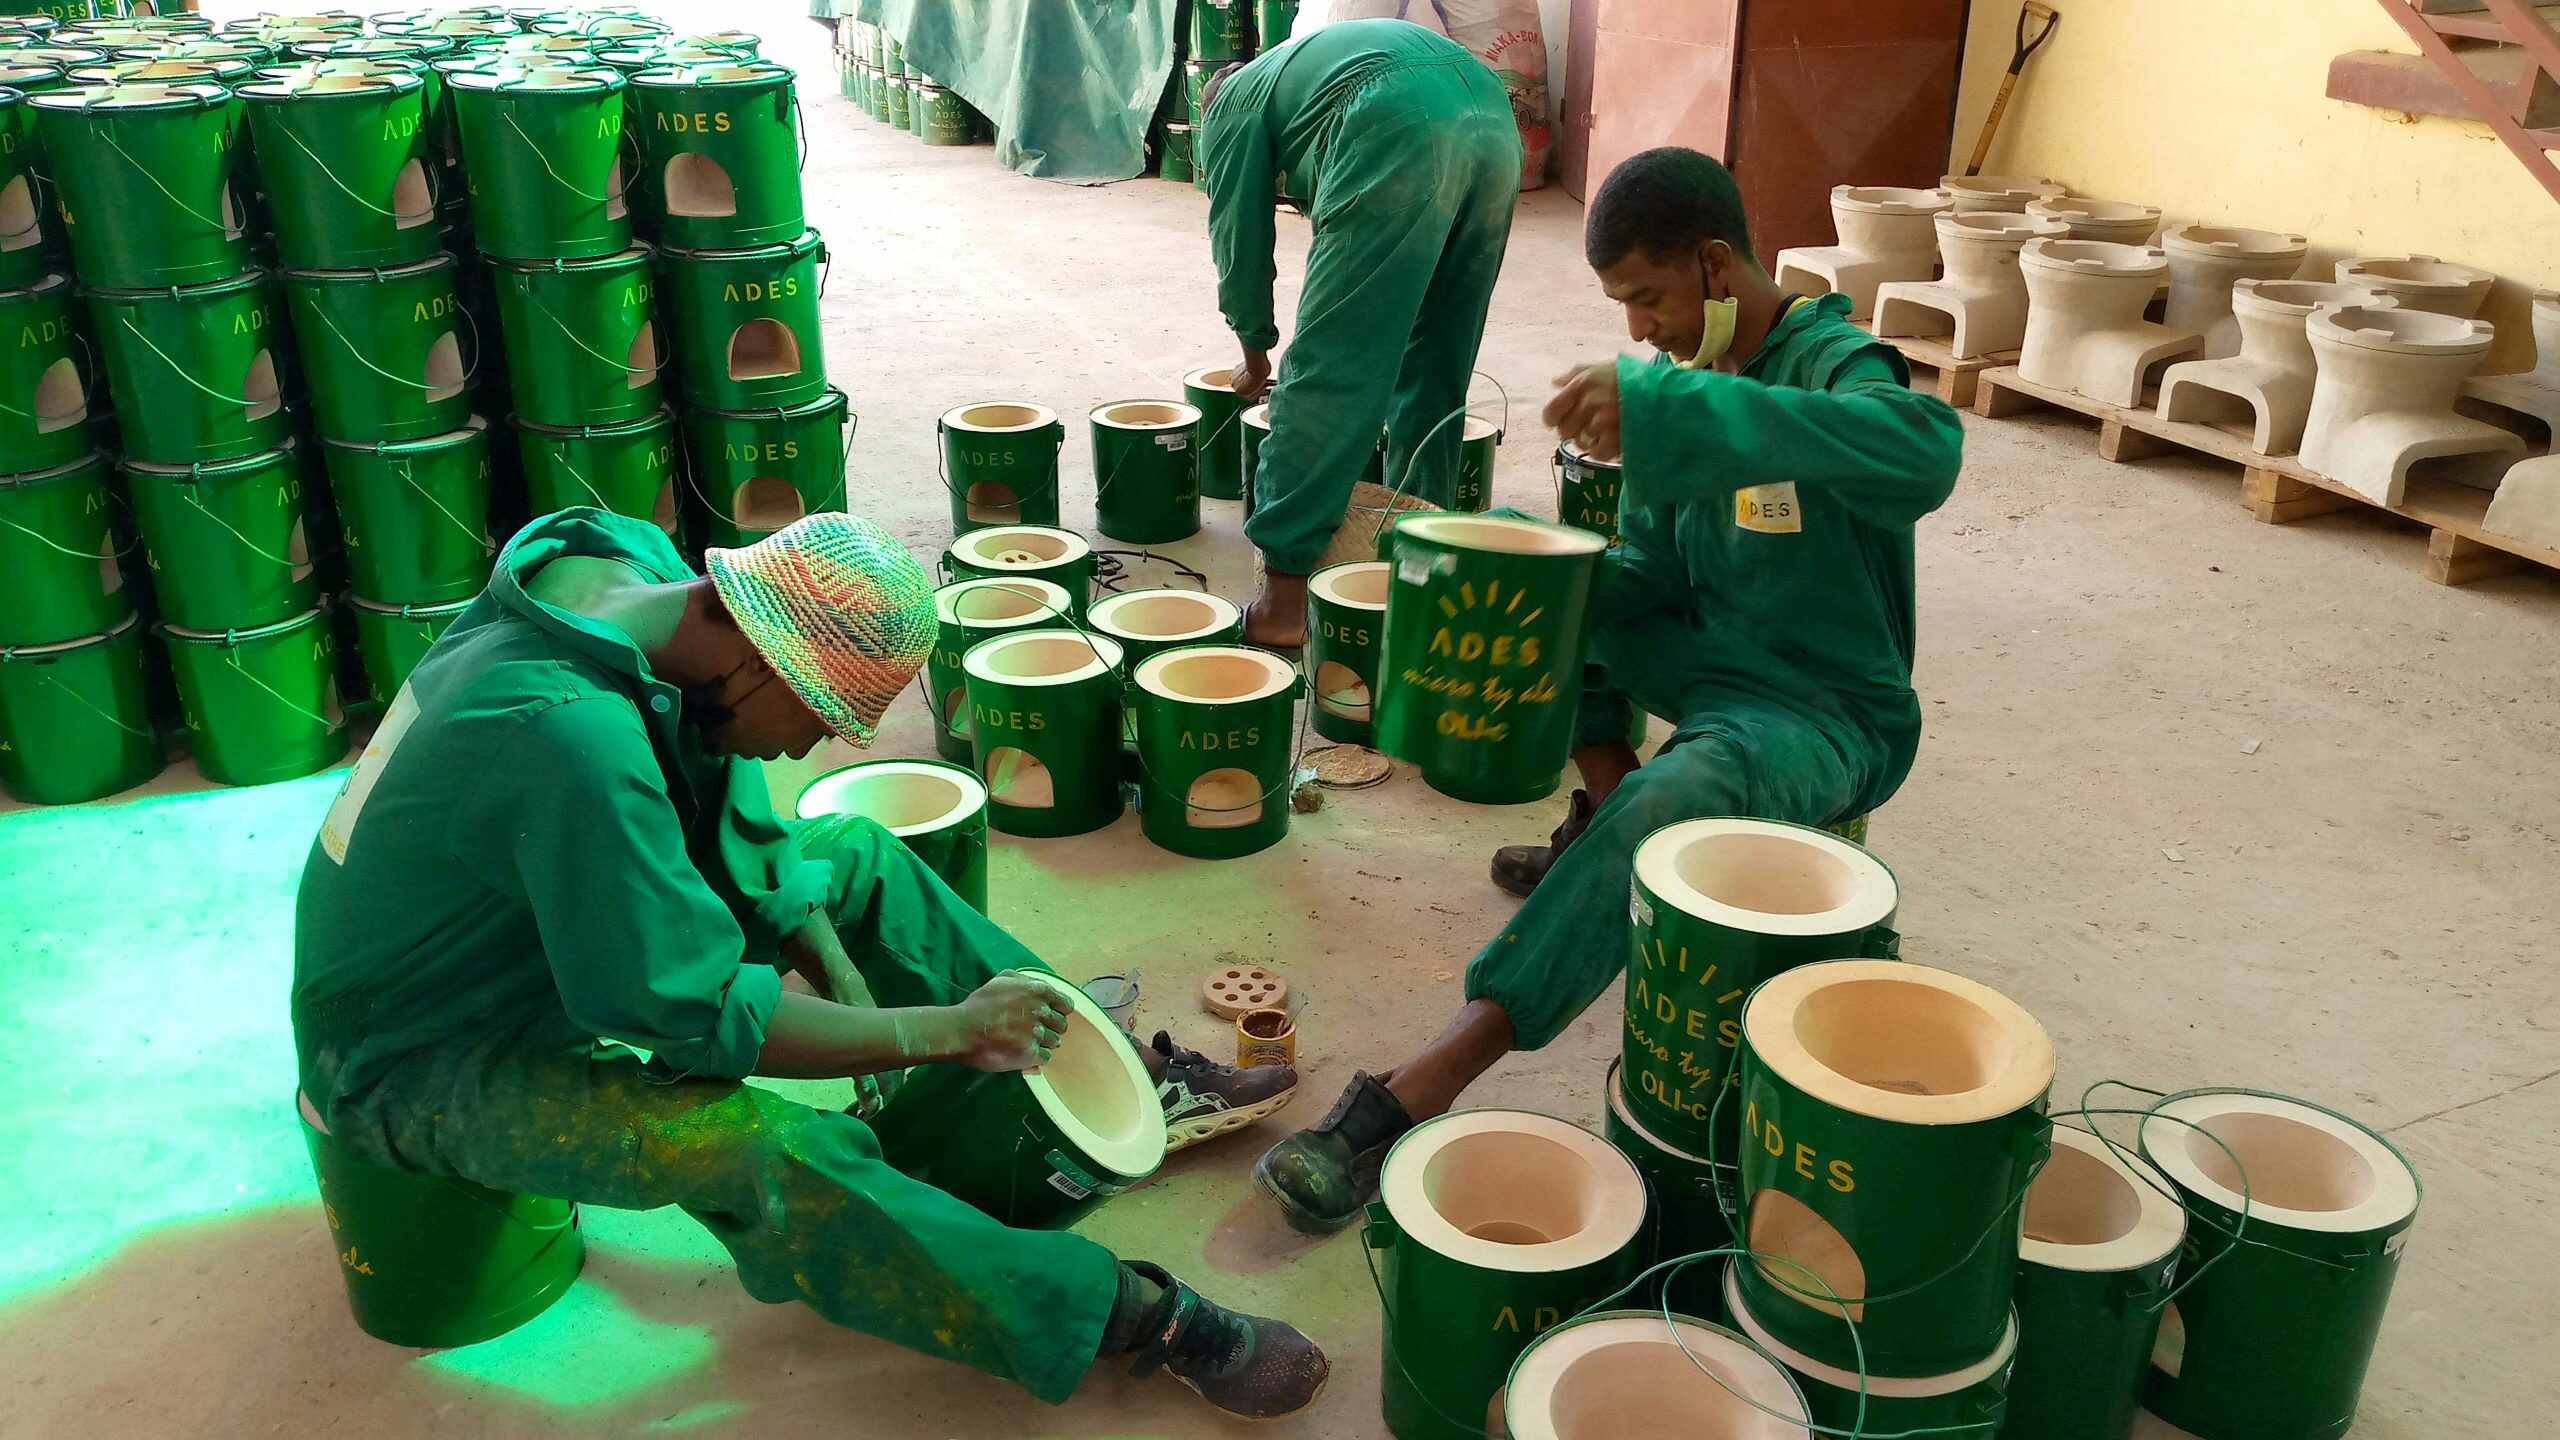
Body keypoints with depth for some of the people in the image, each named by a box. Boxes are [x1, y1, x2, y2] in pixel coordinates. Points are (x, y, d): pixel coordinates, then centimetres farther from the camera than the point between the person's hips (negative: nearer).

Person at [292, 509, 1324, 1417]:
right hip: (421, 1056, -9)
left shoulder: (633, 560, -10)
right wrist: (949, 1029, -24)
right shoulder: (571, 737, -38)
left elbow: (731, 806, 3)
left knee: (858, 861, 6)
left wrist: (833, 962, -7)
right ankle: (1137, 1317, -21)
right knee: (767, 1153, -31)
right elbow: (699, 1017, -31)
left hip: (539, 929, 9)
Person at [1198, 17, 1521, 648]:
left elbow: (1240, 243, 20)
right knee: (1431, 372, 19)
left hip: (1404, 130, -7)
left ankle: (1284, 596, -3)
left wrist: (1255, 356, 36)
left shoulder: (1233, 104, 24)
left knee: (1324, 371, -3)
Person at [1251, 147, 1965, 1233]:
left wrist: (1666, 410, -46)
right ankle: (1604, 823, 6)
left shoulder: (1836, 366, -17)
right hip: (1707, 653, 8)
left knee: (1672, 801, -38)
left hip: (1828, 713, -8)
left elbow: (1926, 451, -42)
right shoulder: (1685, 371, 5)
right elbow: (1652, 569, 9)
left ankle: (1412, 1098, -41)